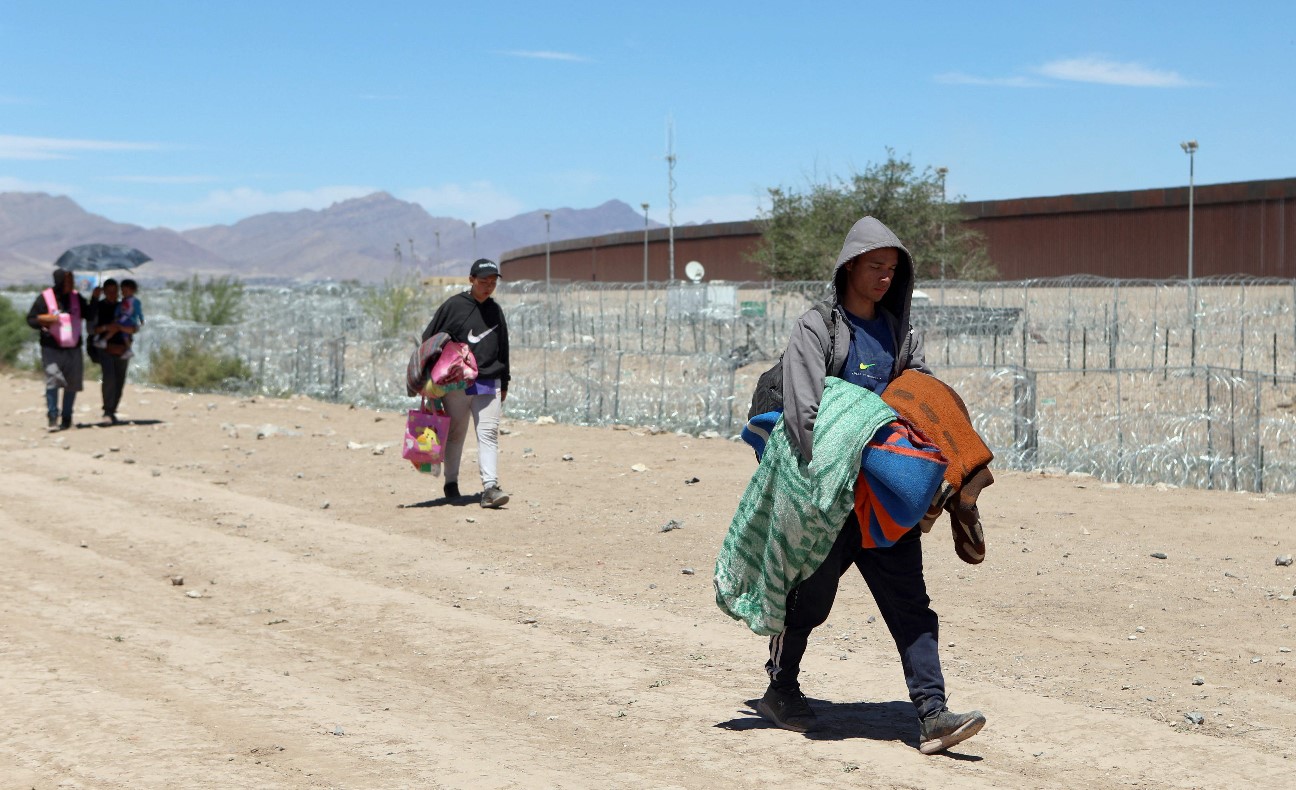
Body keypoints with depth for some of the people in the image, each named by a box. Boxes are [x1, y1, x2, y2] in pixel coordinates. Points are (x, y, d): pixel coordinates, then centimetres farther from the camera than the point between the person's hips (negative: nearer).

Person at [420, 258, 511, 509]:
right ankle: (451, 483, 20)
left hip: (489, 383, 3)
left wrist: (504, 383, 18)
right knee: (455, 435, 7)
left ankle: (490, 487, -15)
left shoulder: (495, 310, 12)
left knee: (489, 434, -8)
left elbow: (503, 348, 19)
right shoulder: (453, 306, -2)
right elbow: (429, 339, 1)